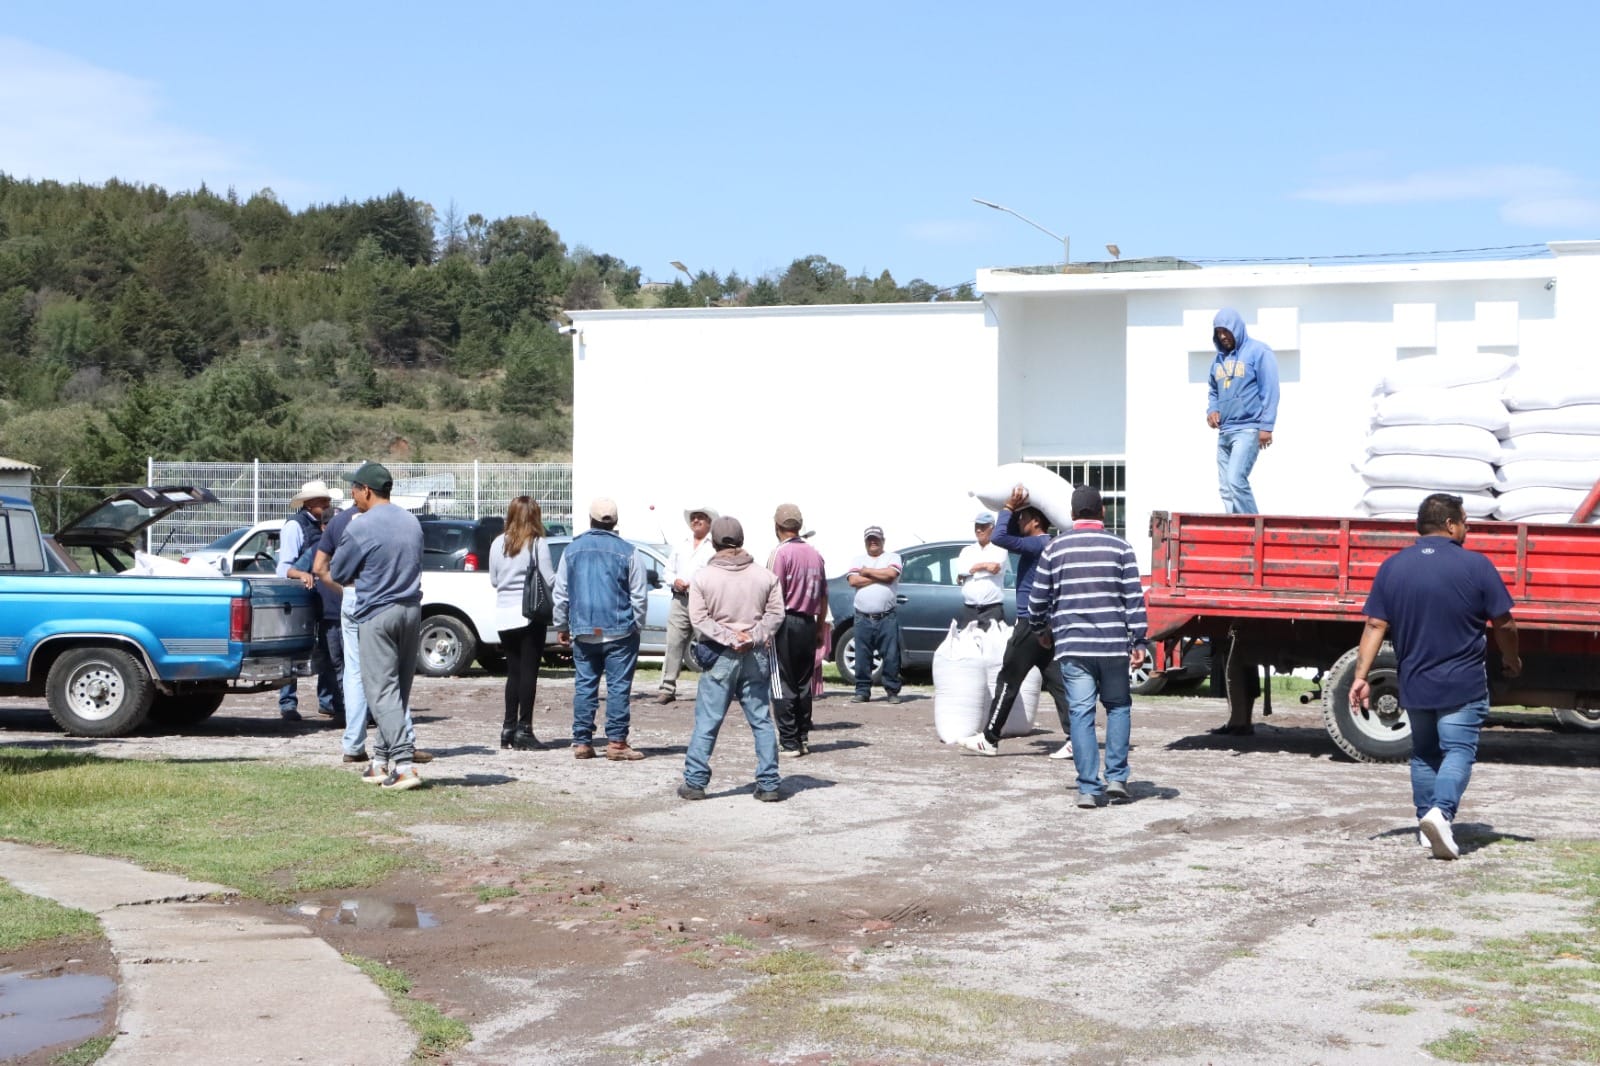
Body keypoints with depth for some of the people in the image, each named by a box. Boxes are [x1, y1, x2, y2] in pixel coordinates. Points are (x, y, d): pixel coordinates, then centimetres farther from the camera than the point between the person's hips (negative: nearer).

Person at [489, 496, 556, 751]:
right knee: (528, 672, -1)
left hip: (504, 615, 5)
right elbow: (549, 581, -11)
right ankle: (524, 730, -3)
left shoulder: (498, 544, 5)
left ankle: (509, 727, 13)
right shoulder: (538, 544, -9)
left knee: (513, 671, 13)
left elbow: (493, 580, 11)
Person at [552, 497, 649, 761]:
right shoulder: (626, 552, -3)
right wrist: (637, 627, 10)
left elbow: (560, 594, 10)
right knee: (618, 687, -1)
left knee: (584, 686, 8)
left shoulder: (572, 549, 5)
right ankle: (616, 742, -4)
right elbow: (638, 596, 0)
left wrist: (561, 626, 18)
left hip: (583, 632, 3)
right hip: (619, 632, -3)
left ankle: (581, 742, 7)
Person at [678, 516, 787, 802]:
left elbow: (699, 618, -9)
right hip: (756, 657, 2)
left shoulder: (702, 577, -4)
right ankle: (768, 784, 6)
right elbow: (775, 614, -1)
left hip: (720, 657, -2)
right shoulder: (764, 576, 3)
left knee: (707, 722, 3)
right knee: (761, 720, 7)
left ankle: (695, 781, 5)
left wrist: (729, 638, -11)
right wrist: (753, 637, -7)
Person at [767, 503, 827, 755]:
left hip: (786, 622, -6)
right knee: (804, 684, 13)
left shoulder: (781, 553, -10)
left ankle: (788, 742, -4)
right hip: (808, 623, 6)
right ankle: (803, 738, 16)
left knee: (784, 684, -3)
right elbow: (824, 595, 13)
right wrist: (821, 627, 20)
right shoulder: (815, 554, 10)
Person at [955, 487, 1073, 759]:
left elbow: (1000, 537, -25)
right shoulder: (1044, 545, 16)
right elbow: (1009, 536, 28)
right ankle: (1075, 738, -3)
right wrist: (1013, 510, 13)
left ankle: (989, 739, 4)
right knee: (1056, 682, 4)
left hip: (1031, 623, -9)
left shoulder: (1038, 544, -13)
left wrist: (1009, 507, -14)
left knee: (1007, 681, -1)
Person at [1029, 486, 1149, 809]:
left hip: (1072, 646, 0)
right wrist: (1138, 642, 0)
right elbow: (1134, 598, -3)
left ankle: (1088, 788, -3)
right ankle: (1117, 777, 9)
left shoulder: (1055, 549, 4)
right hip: (1113, 644, 0)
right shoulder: (1120, 547, 2)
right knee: (1118, 706, 16)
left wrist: (1042, 630, 26)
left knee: (1081, 713, 1)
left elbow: (1038, 600, 9)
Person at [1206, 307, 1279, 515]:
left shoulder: (1259, 352, -5)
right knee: (1226, 487, 3)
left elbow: (1270, 391, -9)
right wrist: (1212, 409, 5)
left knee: (1236, 481, -19)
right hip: (1224, 431, 8)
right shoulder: (1219, 358, 16)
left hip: (1248, 429, -7)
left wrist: (1266, 426, -14)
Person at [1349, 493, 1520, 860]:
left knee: (1424, 753, 17)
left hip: (1414, 682, 4)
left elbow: (1375, 626, -3)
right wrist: (1511, 660, 14)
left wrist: (1361, 676, -2)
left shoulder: (1392, 567, 1)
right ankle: (1441, 811, -22)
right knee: (1459, 750, -2)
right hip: (1463, 683, -4)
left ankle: (1427, 820, 20)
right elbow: (1503, 623, -4)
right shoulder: (1475, 565, -8)